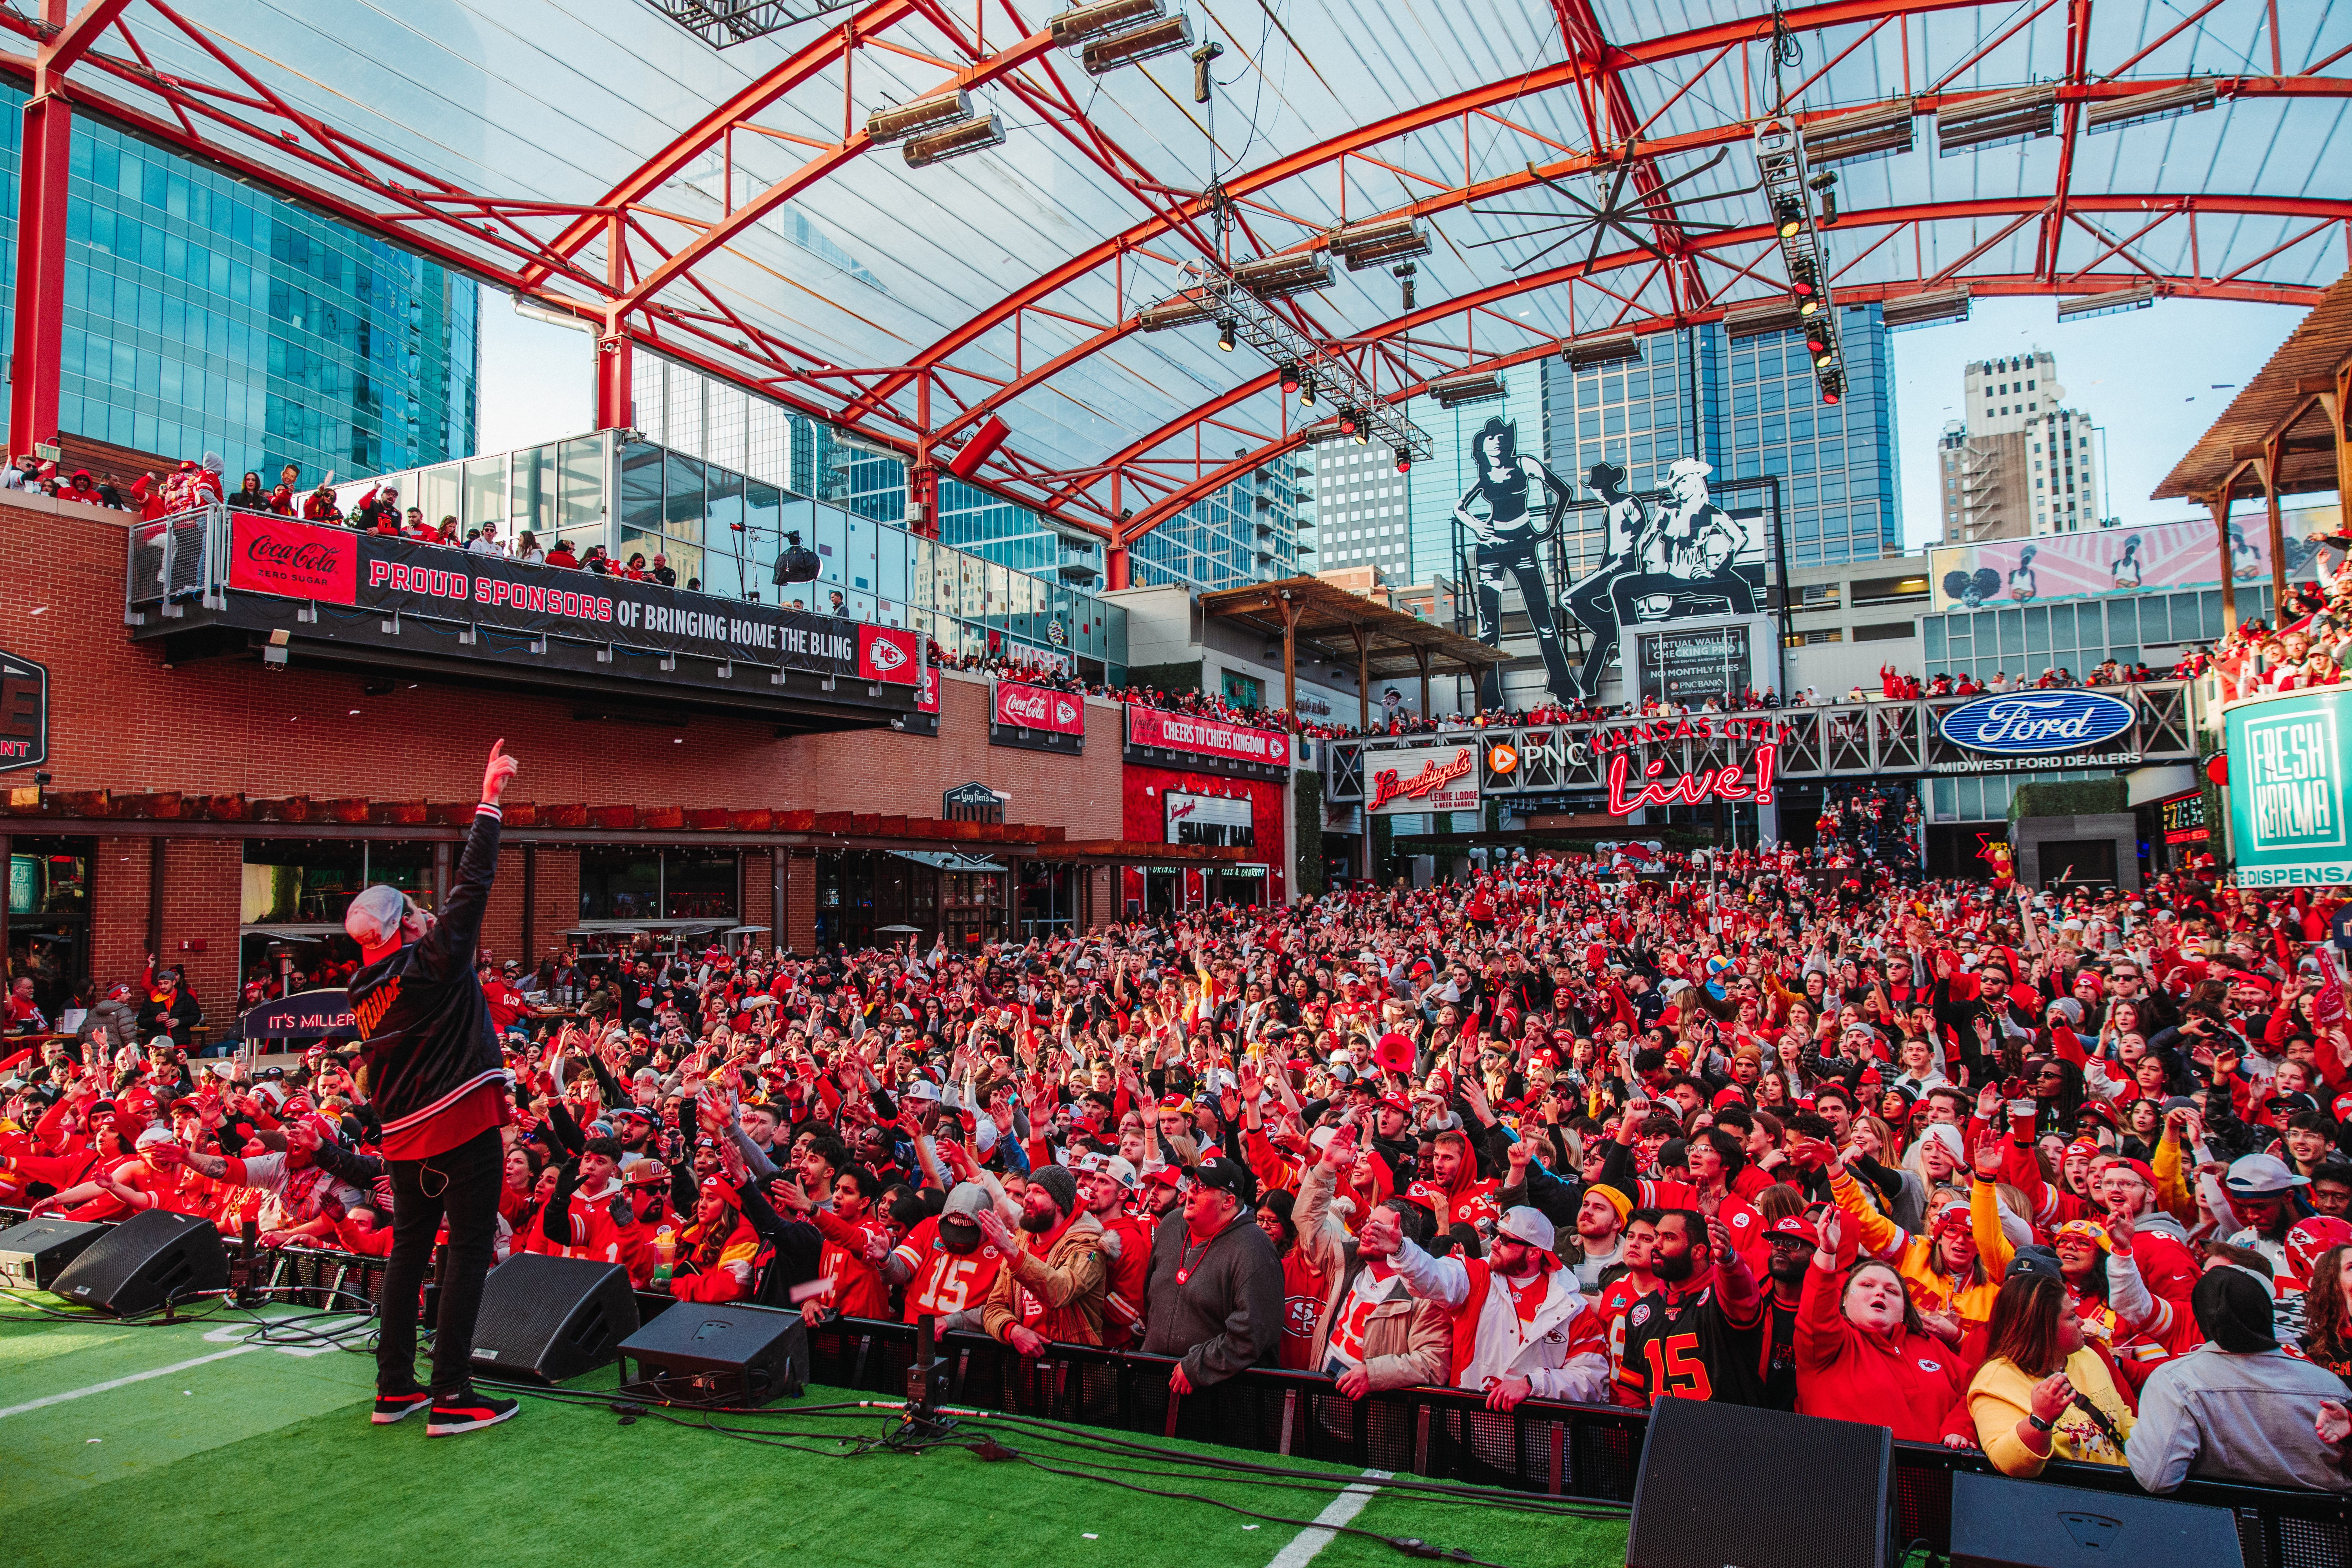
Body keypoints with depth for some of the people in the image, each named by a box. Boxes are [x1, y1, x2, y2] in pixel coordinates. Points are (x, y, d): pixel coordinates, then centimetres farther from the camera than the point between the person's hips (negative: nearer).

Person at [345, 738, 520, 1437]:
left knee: (409, 1247, 16)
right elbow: (473, 883, -12)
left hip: (404, 1133, 8)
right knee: (467, 1250, -3)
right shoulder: (432, 960, -11)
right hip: (462, 1124, -8)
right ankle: (451, 1397, -2)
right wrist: (490, 798, -7)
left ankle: (395, 1386, 23)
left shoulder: (365, 988, 7)